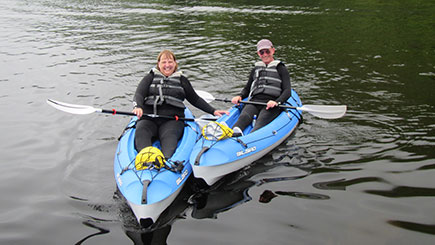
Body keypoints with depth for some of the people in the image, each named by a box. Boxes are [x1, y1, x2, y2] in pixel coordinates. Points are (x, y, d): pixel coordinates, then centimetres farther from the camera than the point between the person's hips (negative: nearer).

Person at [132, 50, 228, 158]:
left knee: (169, 136, -37)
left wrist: (213, 111, 15)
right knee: (141, 133, -34)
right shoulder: (150, 77, 19)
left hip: (172, 119, -1)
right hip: (148, 118, 1)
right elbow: (139, 94, 6)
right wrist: (138, 107, -19)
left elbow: (195, 99, 25)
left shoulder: (182, 80, 21)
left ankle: (166, 161, -63)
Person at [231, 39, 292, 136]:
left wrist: (277, 102, -19)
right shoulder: (255, 70, 29)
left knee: (260, 123, -36)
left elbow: (287, 91, 3)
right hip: (254, 102, 3)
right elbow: (247, 89, 33)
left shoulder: (281, 69, 15)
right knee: (243, 117, -34)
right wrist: (240, 96, 8)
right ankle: (234, 134, -63)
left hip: (270, 105, -3)